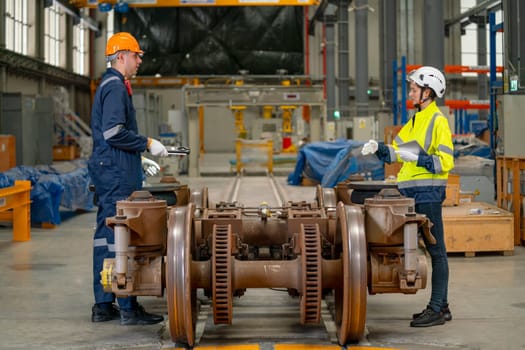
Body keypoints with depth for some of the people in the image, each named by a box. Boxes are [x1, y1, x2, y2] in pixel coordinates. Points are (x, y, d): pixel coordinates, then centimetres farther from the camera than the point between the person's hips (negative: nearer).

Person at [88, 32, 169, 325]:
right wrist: (147, 143, -13)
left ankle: (103, 306, 16)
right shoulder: (115, 86, -12)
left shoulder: (111, 85, 20)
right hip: (117, 176, -11)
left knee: (106, 235, 11)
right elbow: (113, 132, -22)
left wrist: (138, 162, 23)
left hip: (109, 171, 11)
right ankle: (128, 308, -5)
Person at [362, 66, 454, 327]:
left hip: (428, 192, -9)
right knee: (432, 250, 12)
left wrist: (417, 158, -24)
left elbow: (445, 161, -16)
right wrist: (378, 148, 1)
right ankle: (441, 306, 19)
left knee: (436, 251, -4)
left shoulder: (437, 121, -9)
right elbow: (396, 150, 18)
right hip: (412, 193, 9)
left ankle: (437, 309, -1)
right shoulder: (415, 121, 18)